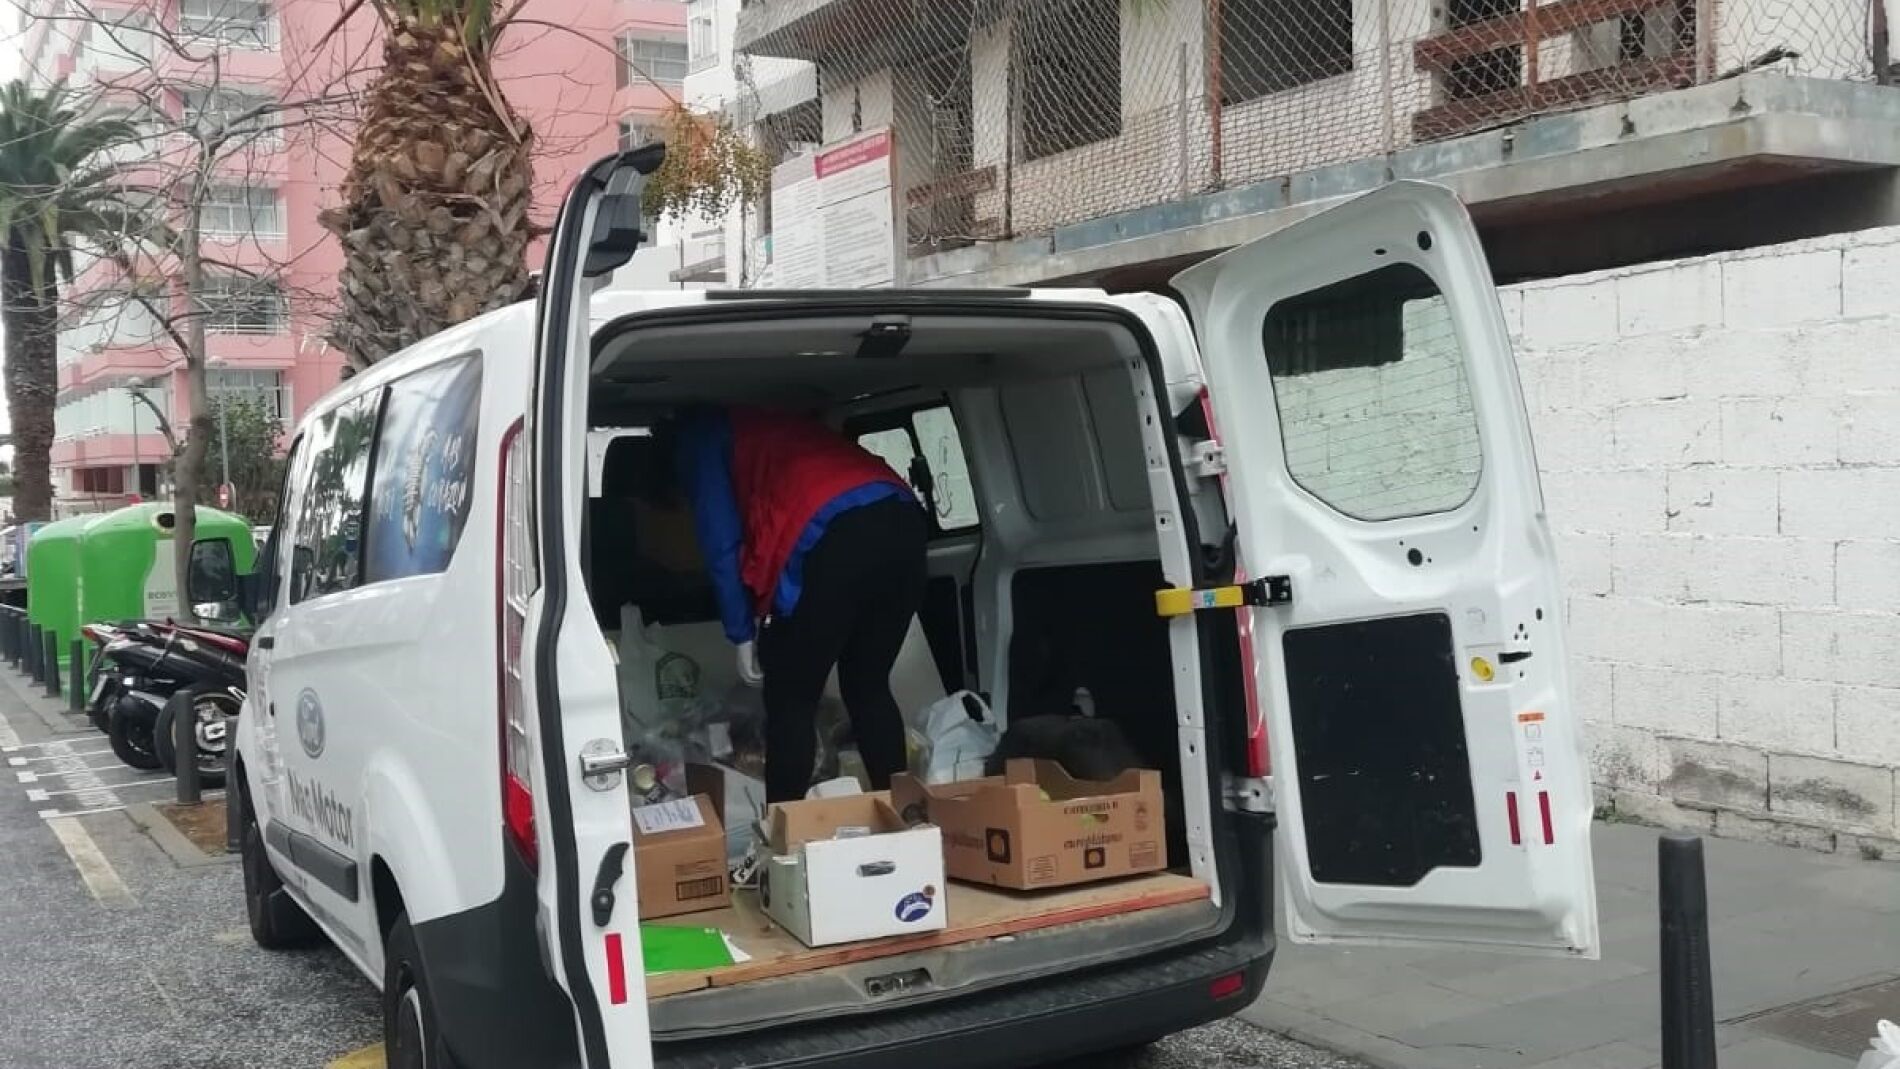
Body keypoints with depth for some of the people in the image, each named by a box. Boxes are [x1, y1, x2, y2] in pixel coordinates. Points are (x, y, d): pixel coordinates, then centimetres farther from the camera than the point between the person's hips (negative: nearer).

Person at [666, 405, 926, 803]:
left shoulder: (699, 436, 19)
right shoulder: (767, 425, 40)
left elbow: (722, 543, 7)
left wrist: (743, 635, 12)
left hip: (834, 535, -7)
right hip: (904, 520, 7)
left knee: (790, 702, 7)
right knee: (868, 688, 21)